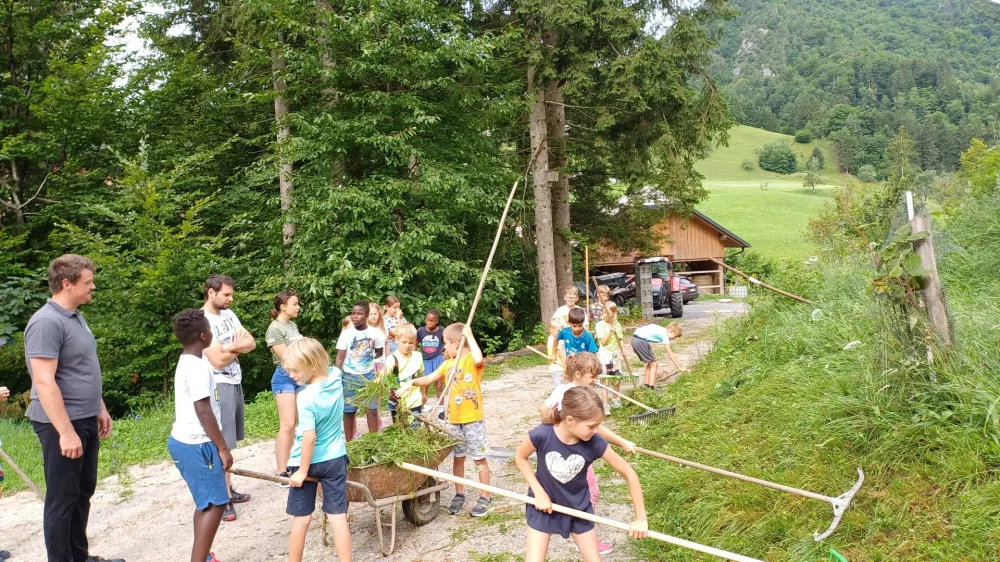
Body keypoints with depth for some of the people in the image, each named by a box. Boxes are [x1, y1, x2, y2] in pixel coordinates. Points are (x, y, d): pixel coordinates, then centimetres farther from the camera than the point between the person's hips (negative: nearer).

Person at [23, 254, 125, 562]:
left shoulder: (76, 317, 10)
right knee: (62, 498, 3)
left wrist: (100, 409, 20)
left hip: (86, 421, 9)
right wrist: (66, 432, -25)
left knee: (83, 492, 18)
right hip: (61, 425, -9)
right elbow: (44, 382, -24)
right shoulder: (47, 322, -20)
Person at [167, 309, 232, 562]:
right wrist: (223, 448, -17)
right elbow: (204, 411, -22)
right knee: (215, 504, -7)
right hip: (196, 445, -10)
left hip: (187, 442, 10)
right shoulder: (198, 367, -20)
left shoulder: (187, 362, 12)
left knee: (207, 502, 18)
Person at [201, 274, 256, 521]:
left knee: (229, 442, 13)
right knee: (221, 445, -6)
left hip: (236, 383, 8)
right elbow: (218, 360, -21)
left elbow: (251, 343, 6)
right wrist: (239, 347, -3)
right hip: (220, 386, -8)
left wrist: (232, 346, -14)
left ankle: (228, 490, 22)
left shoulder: (228, 314, 10)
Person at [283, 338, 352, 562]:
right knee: (338, 517, 6)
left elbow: (309, 437, -24)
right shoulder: (336, 376, -7)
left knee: (301, 519, 10)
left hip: (309, 462, -5)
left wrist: (302, 470, -16)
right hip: (335, 459, 5)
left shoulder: (306, 398, -24)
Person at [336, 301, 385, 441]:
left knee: (372, 409, 3)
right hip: (350, 376, -1)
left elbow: (379, 352, 11)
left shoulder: (375, 332, -8)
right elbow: (340, 358, -11)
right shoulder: (346, 333, -11)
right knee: (349, 411, 5)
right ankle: (349, 443, 16)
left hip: (368, 375, 1)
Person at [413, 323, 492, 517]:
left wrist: (469, 336, -28)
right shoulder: (448, 364, 9)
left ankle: (485, 498, 14)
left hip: (473, 419, -6)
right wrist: (411, 382, -2)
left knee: (480, 459, 5)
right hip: (454, 420, 7)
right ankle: (459, 495, 28)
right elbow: (428, 379, 13)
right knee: (458, 458, 15)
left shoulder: (471, 360, -12)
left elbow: (478, 359, -37)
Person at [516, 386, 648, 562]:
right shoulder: (542, 435, -30)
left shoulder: (595, 444, -25)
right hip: (544, 505, -2)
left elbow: (629, 474, -14)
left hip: (578, 508, 2)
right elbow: (520, 457, -9)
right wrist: (539, 492, -15)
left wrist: (640, 518, -10)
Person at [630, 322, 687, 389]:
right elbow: (670, 354, -6)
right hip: (640, 341, -9)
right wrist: (679, 367, -2)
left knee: (650, 363, 19)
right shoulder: (664, 334, -4)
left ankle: (646, 385, 23)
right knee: (654, 364, 0)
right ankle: (651, 388, -2)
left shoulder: (661, 330, 20)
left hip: (634, 339, 9)